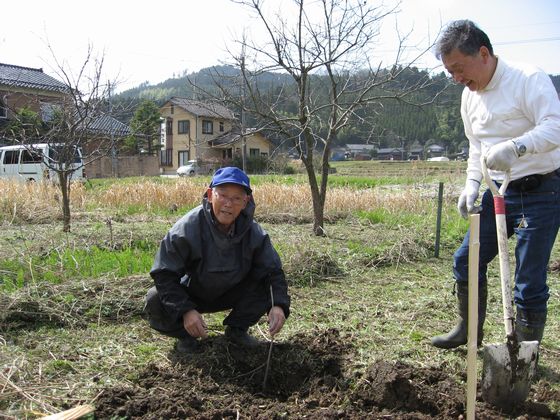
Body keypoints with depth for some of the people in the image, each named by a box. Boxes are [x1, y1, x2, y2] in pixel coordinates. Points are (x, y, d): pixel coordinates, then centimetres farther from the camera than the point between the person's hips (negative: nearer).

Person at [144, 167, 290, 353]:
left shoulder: (253, 232, -18)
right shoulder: (187, 228, -28)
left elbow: (273, 271, -13)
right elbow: (164, 275, -24)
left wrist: (279, 305, -32)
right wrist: (185, 310, -36)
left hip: (230, 294, 3)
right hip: (190, 295, -2)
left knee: (267, 287, -20)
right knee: (155, 301, -29)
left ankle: (236, 329, 4)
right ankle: (186, 335, 0)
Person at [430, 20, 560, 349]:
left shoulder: (528, 79, -15)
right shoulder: (470, 96, 9)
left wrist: (515, 146, -46)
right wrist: (472, 184, 4)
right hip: (498, 191, 8)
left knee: (530, 282, -4)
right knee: (466, 260, 11)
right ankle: (469, 331, 31)